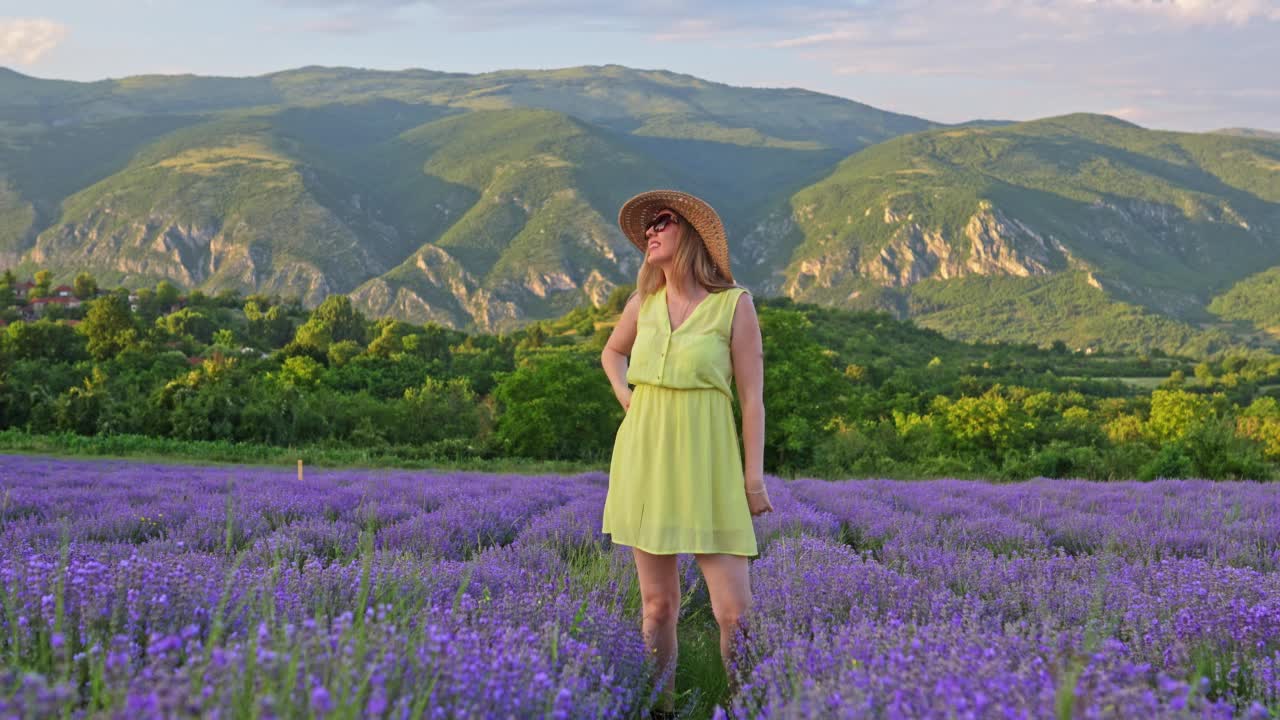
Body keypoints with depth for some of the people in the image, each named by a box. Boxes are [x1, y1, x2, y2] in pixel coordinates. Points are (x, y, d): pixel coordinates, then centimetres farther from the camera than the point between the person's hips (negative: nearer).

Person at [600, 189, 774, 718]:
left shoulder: (734, 303, -5)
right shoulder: (644, 301, 6)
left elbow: (752, 397, -4)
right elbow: (612, 351, 27)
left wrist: (755, 477, -6)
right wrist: (625, 397, 9)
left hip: (705, 465, -4)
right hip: (644, 460, 4)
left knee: (734, 612, -7)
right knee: (658, 604, 7)